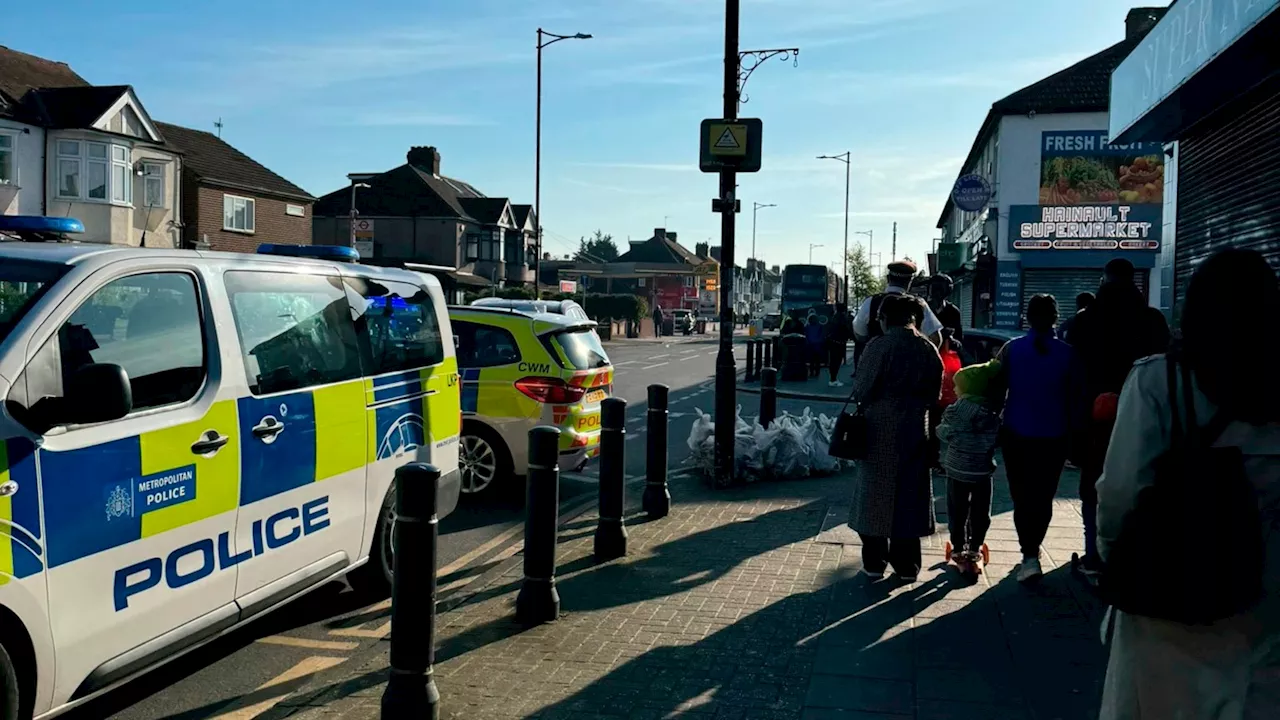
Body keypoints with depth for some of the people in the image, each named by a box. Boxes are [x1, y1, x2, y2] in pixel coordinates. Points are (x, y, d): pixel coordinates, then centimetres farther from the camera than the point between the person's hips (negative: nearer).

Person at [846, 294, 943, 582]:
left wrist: (860, 401, 7)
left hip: (880, 430, -3)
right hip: (914, 430, 4)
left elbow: (863, 388, -13)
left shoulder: (880, 346, -13)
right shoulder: (929, 350, 1)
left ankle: (875, 561, 12)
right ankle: (907, 565, 15)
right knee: (909, 495, 11)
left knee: (875, 493, 8)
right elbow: (934, 395, 5)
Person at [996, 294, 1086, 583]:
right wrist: (1073, 434, 9)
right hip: (1053, 437, 1)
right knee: (1043, 497, 14)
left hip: (1017, 435, 0)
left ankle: (1030, 556, -8)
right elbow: (1076, 398, 0)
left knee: (1022, 496, 4)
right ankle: (1032, 550, 23)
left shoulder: (1011, 349, -5)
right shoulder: (1067, 354, -5)